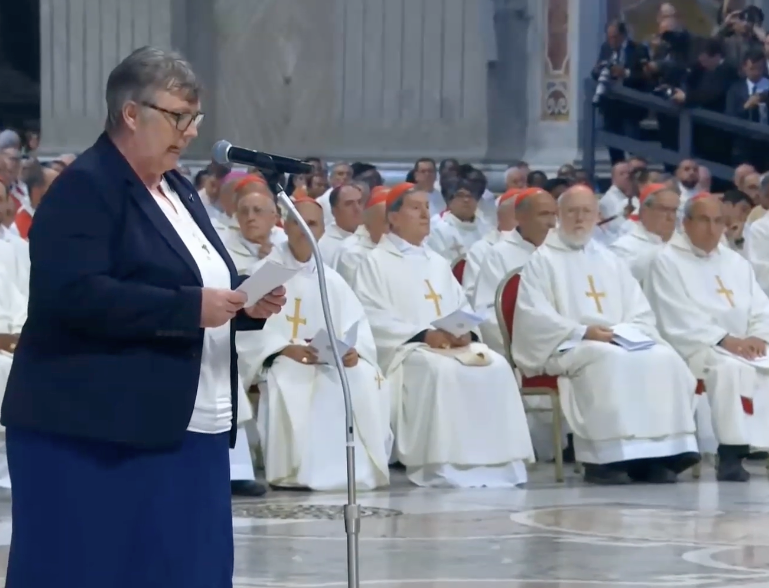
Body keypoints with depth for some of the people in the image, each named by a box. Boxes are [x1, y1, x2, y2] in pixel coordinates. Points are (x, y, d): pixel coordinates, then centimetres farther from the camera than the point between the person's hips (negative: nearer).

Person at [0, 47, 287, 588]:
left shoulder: (179, 190, 18)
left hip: (183, 429, 9)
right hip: (97, 432, -8)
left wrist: (246, 304, 2)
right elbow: (76, 295, -21)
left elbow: (206, 286, 24)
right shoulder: (84, 188, -9)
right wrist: (191, 307, -22)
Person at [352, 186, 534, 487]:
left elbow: (462, 307, 20)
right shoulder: (375, 262, 5)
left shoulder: (438, 262, 27)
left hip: (454, 345, 6)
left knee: (497, 367, -23)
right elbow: (372, 317, -7)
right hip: (403, 349, -6)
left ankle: (495, 461, -25)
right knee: (442, 370, -37)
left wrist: (466, 331, -5)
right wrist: (423, 335, -18)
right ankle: (439, 465, -35)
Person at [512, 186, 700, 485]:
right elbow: (534, 316, -7)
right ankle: (605, 458, -37)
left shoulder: (611, 262, 23)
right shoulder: (542, 261, 6)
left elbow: (641, 314, 16)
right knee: (612, 360, -37)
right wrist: (582, 332, -17)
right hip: (566, 347, -5)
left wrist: (626, 332, -8)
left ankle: (658, 453, -26)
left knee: (665, 359, -23)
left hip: (623, 342, 5)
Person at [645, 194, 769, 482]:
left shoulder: (737, 263, 21)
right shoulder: (667, 262, 1)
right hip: (694, 348, -6)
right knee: (731, 368, -37)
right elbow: (677, 321, -10)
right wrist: (723, 339, -19)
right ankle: (731, 454, -37)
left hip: (743, 346, 6)